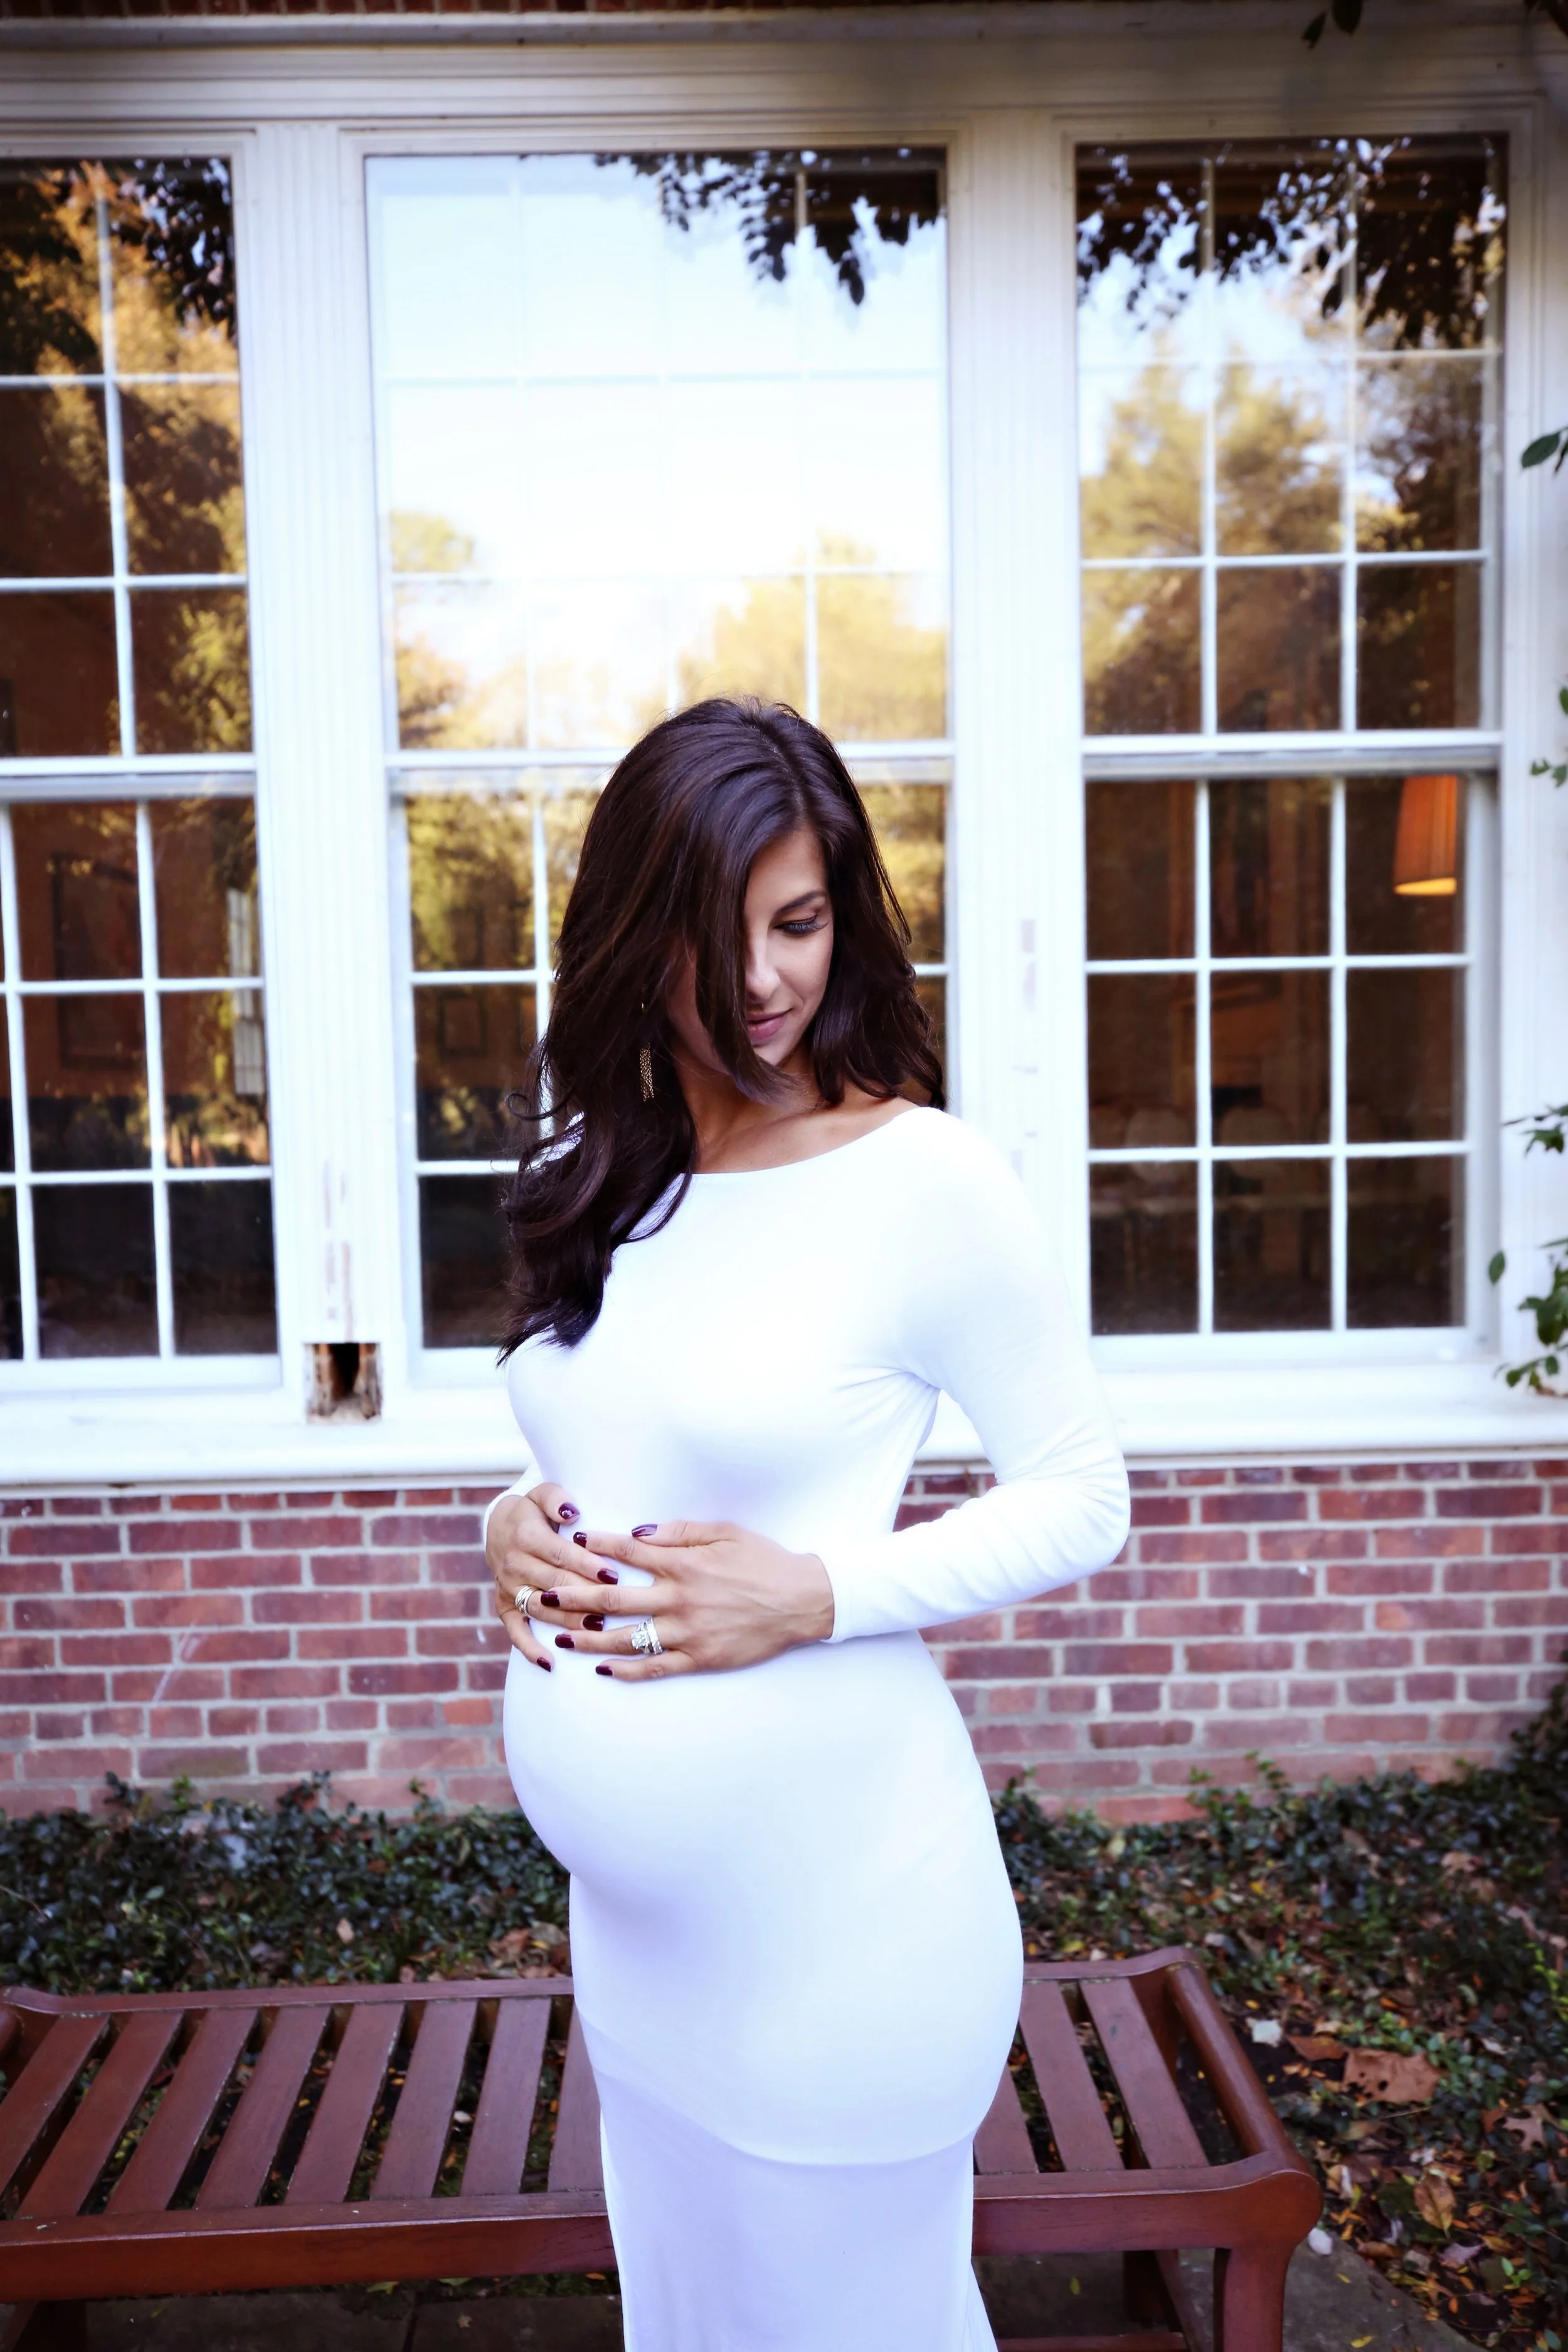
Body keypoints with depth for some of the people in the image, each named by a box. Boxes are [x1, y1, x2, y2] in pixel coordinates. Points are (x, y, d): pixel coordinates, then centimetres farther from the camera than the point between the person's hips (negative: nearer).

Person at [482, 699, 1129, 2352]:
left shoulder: (926, 1183, -17)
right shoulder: (597, 1168, 2)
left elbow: (1082, 1503, -9)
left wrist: (821, 1593, -21)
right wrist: (515, 1526, -5)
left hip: (838, 1900, -5)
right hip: (625, 1900, 6)